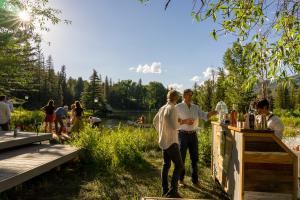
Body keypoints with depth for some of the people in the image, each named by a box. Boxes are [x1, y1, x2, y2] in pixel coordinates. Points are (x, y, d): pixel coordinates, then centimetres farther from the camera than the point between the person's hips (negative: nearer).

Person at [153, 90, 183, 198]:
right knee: (179, 165, -1)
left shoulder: (162, 108, 7)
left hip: (163, 141, 8)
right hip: (171, 142, -8)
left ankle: (165, 190, 19)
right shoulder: (172, 109, -17)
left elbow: (155, 122, 20)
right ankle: (173, 190, -4)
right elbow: (174, 126, -24)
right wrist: (178, 123, -3)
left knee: (166, 165, 14)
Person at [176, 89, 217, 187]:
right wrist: (185, 121, -20)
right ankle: (181, 180, 20)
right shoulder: (178, 107, -4)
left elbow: (205, 116, -1)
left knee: (194, 158, 7)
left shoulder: (196, 107, 9)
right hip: (183, 135, -4)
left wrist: (215, 111, -16)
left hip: (193, 135, 4)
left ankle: (195, 180, 19)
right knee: (181, 158, 5)